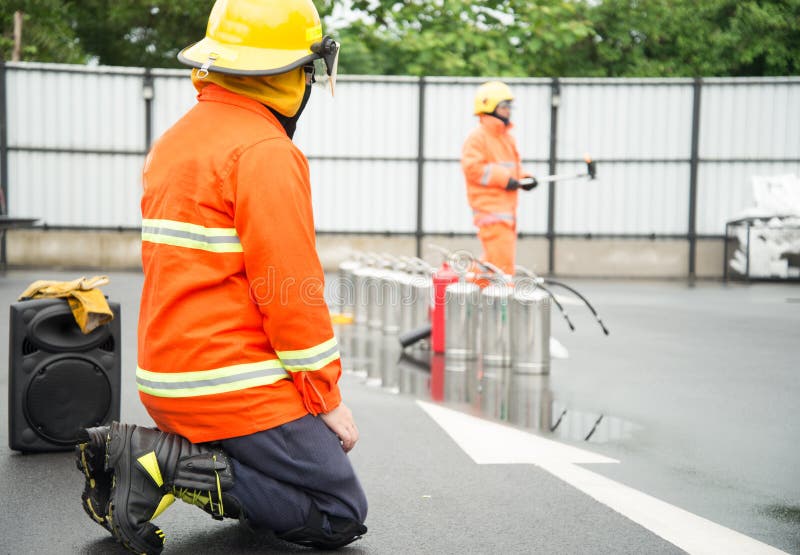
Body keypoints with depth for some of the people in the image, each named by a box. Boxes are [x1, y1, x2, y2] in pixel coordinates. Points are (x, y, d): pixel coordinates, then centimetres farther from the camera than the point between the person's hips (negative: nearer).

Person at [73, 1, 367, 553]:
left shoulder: (173, 142, 14)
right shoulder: (267, 151, -16)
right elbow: (291, 291, -18)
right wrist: (327, 398, -7)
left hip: (169, 374, 9)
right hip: (237, 389, -9)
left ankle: (152, 450, 5)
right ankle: (167, 463, -12)